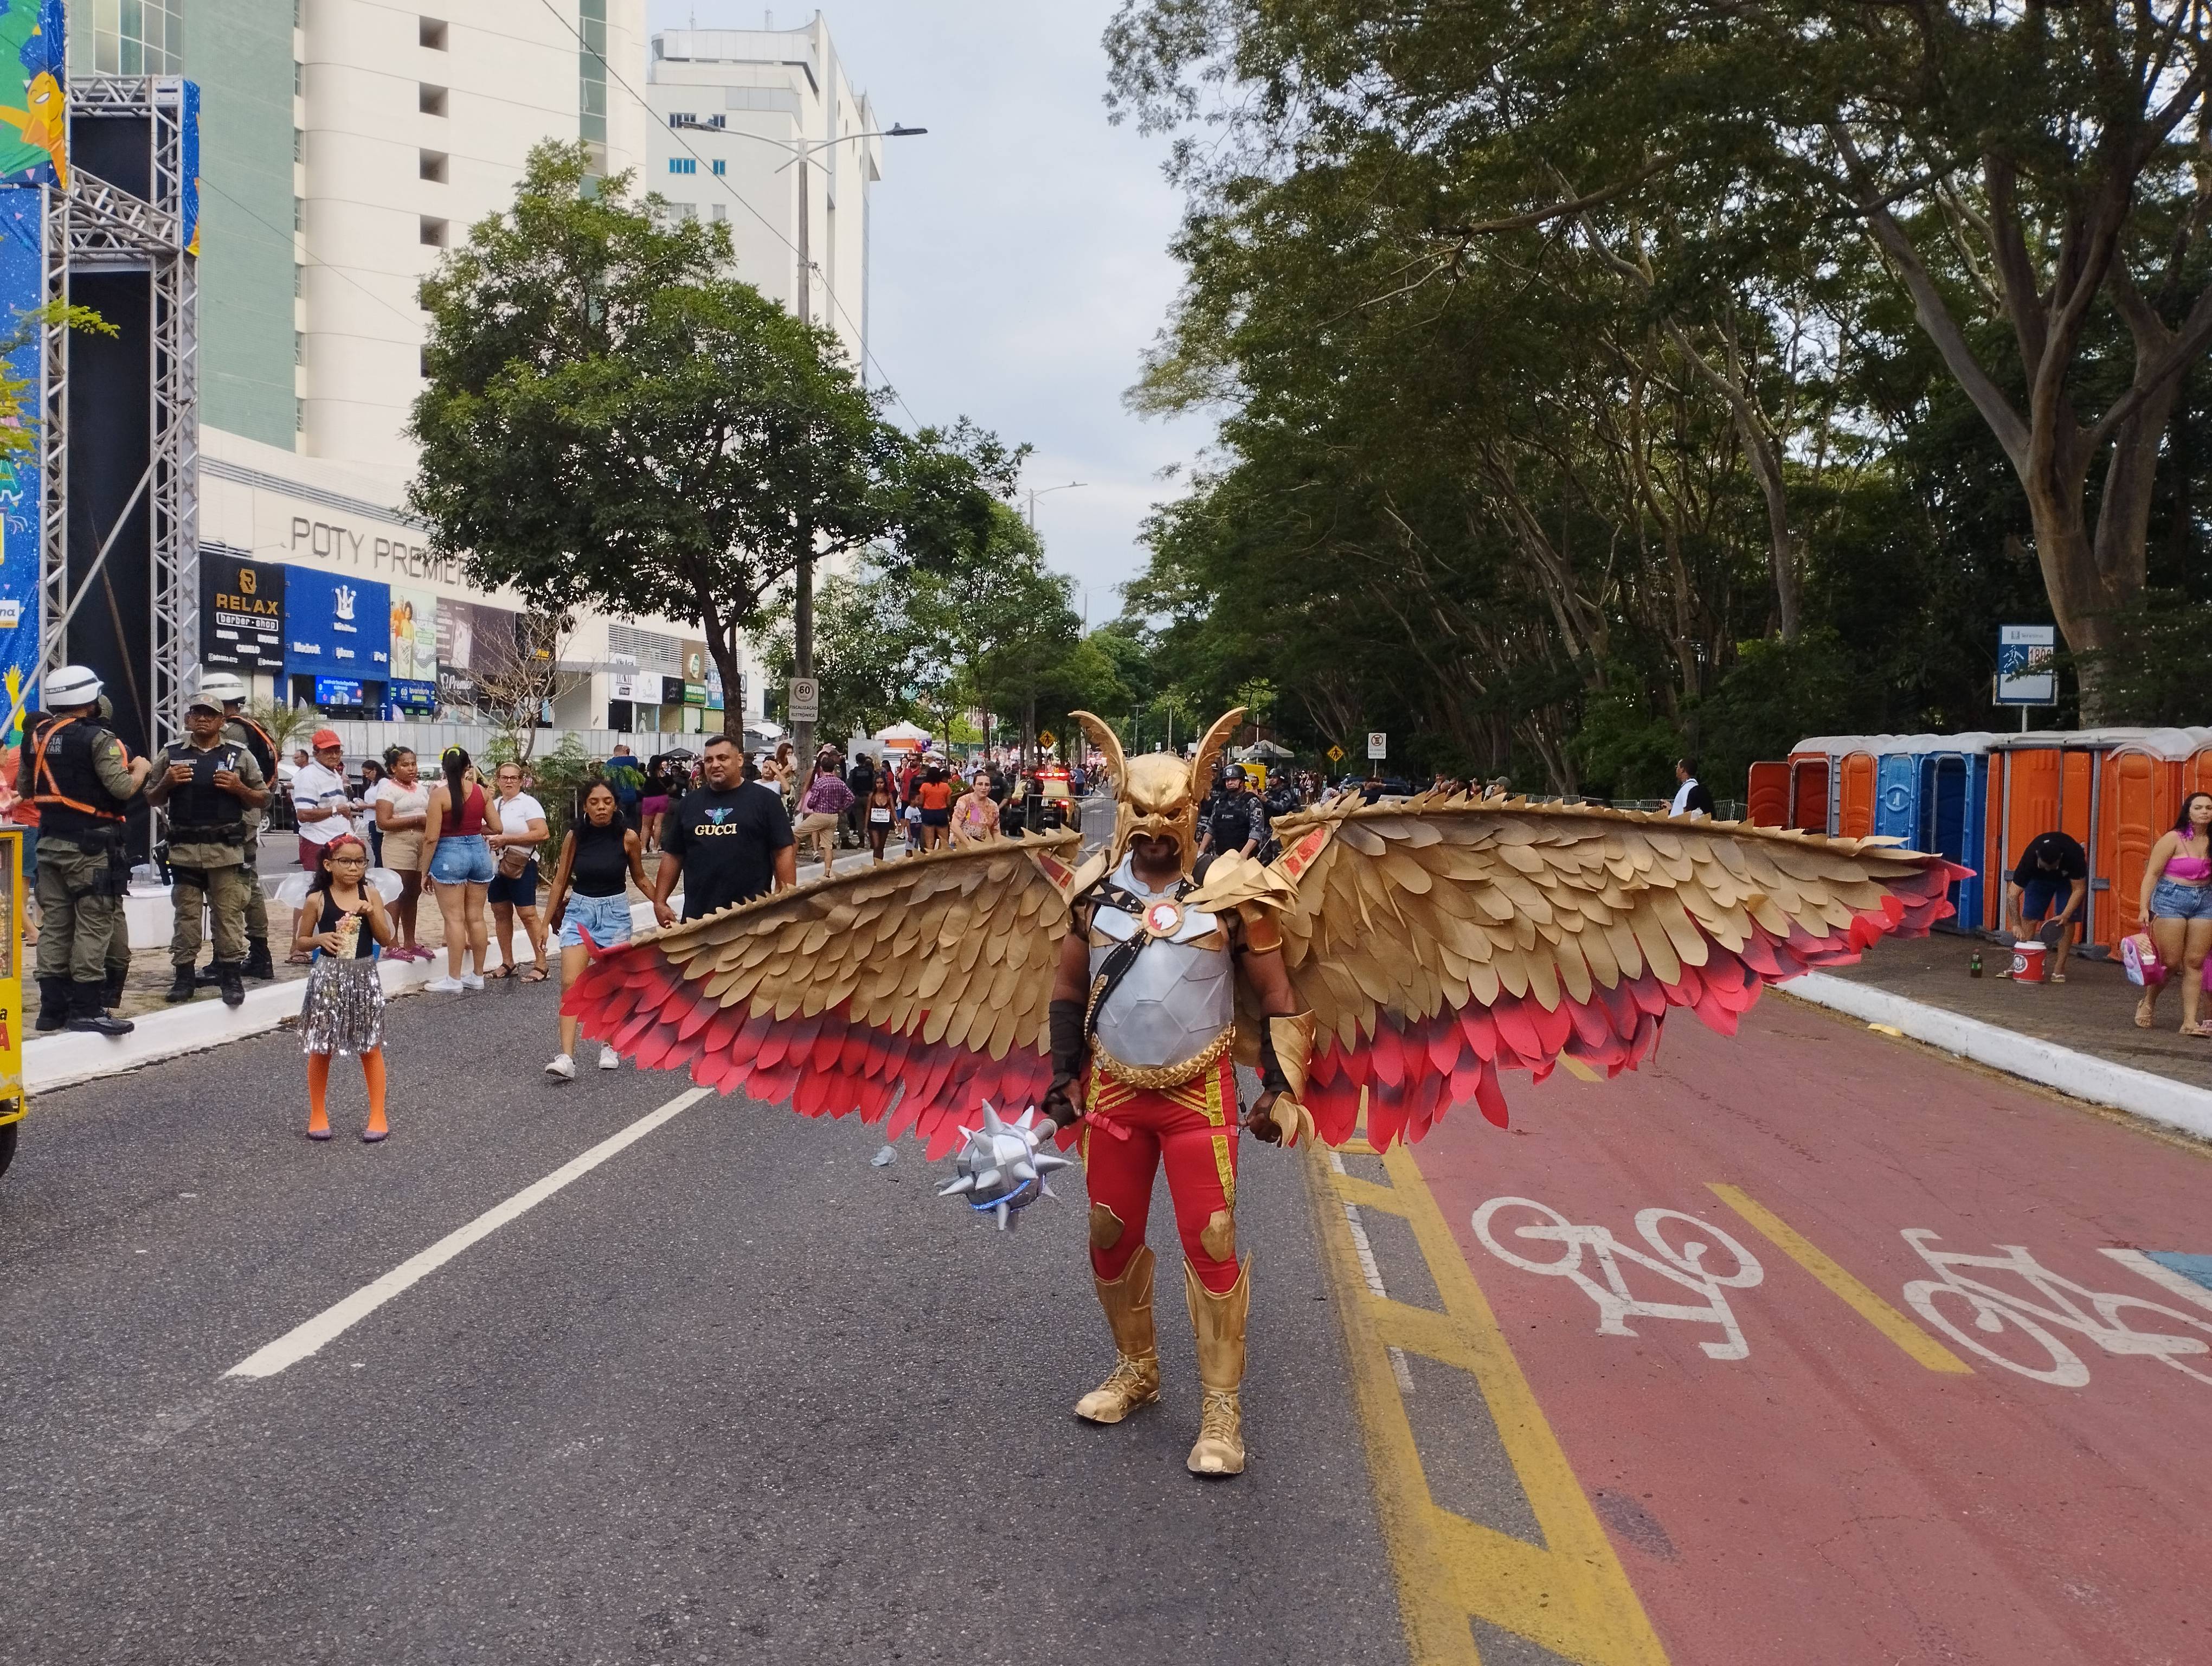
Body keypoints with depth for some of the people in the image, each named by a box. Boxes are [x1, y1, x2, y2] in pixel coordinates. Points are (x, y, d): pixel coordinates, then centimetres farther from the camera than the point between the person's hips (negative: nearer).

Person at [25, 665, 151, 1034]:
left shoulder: (35, 736, 10)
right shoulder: (98, 738, -14)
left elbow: (23, 787, 18)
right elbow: (123, 789, -20)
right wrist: (141, 768, -1)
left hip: (50, 841, 8)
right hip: (91, 846, -8)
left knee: (54, 924, 10)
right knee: (95, 925, -4)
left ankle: (53, 1007, 14)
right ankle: (87, 1009, -5)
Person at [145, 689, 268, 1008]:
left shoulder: (240, 755, 7)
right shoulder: (171, 754, 11)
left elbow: (262, 800, 9)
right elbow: (152, 800, 16)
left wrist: (239, 789, -9)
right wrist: (166, 783, -4)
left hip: (226, 849, -2)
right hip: (184, 848, 2)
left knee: (229, 913, -2)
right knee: (186, 915, 6)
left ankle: (232, 976, 3)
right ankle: (183, 976, 13)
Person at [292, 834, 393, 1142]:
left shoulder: (370, 894, 0)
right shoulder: (317, 899, -4)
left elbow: (385, 939, -2)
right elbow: (300, 941, 4)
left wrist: (371, 912, -16)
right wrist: (320, 939, -15)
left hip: (364, 976, 1)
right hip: (329, 977, -1)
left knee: (371, 1048, 6)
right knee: (320, 1049, 7)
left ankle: (378, 1116, 14)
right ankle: (318, 1115, 23)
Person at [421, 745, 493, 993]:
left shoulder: (439, 794, -9)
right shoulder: (481, 791, 2)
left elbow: (431, 838, -11)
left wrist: (426, 869, -2)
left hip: (450, 854, -4)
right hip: (479, 851, 4)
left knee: (454, 918, -2)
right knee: (476, 917, 10)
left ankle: (454, 979, 1)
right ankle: (478, 975, 16)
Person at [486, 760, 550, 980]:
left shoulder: (528, 804, -6)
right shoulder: (493, 805, 15)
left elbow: (542, 834, -18)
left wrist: (506, 840, -19)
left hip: (520, 867, -7)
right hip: (496, 867, 7)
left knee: (527, 913, -9)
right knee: (501, 913, 10)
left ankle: (540, 964, -7)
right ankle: (507, 963, 19)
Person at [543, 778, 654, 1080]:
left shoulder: (628, 838, -7)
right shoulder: (574, 836, -4)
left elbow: (639, 878, 7)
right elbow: (561, 881, 5)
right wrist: (547, 920, 8)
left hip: (615, 913, -1)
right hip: (579, 911, 1)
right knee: (571, 984, -11)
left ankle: (609, 1046, 27)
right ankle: (566, 1057, -15)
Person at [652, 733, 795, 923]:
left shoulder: (765, 800, -1)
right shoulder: (688, 803, 12)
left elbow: (784, 852, -4)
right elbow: (673, 855, 15)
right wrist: (660, 902, 9)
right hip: (697, 916, 3)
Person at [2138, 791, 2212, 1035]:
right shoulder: (2173, 839, -8)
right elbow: (2152, 873, -9)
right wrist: (2145, 908, -14)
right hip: (2171, 899, -4)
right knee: (2171, 962, -2)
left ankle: (2190, 1021, 3)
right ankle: (2148, 1003, 24)